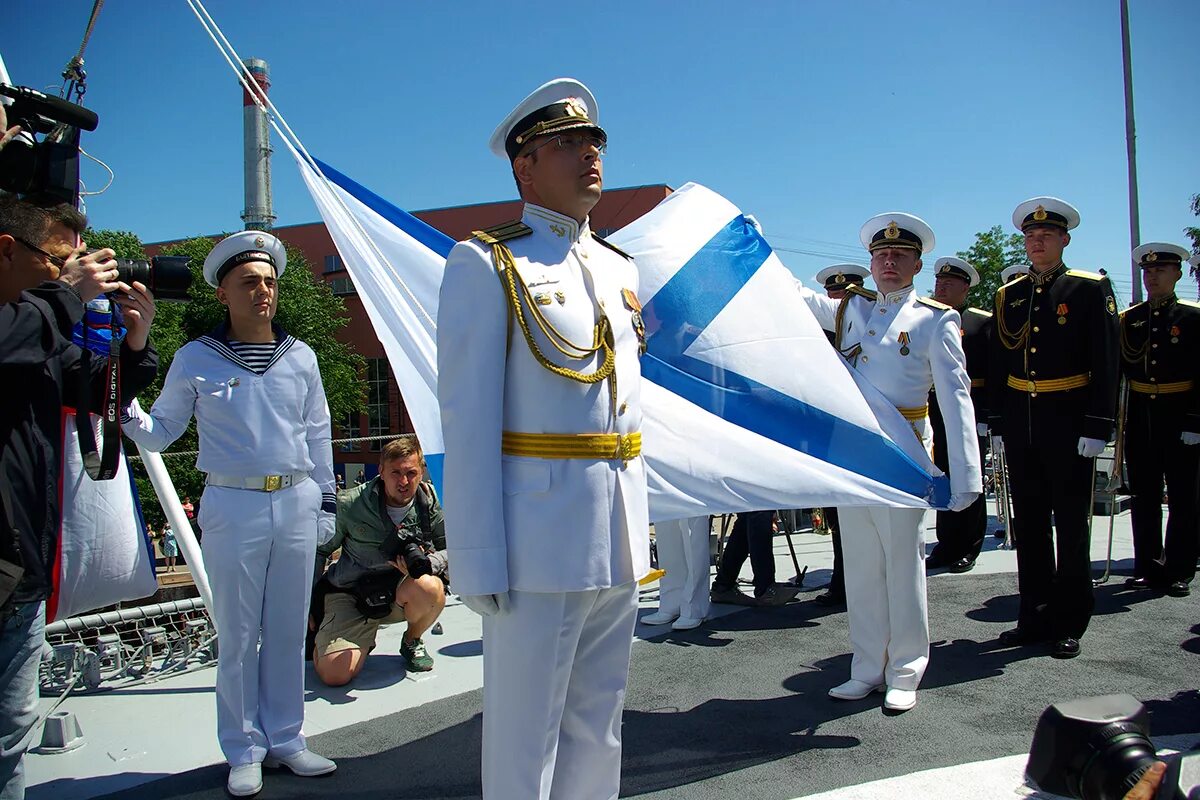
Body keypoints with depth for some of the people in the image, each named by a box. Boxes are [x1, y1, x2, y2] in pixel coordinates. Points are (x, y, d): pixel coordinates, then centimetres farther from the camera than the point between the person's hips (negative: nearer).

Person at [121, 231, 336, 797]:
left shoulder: (300, 358, 9)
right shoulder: (196, 359, 2)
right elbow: (161, 433, 6)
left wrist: (325, 500, 14)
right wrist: (126, 413, -14)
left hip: (296, 504, 2)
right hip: (232, 507, -2)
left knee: (288, 632, 10)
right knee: (238, 636, 5)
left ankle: (285, 740, 24)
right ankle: (245, 752, 20)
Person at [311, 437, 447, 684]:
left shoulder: (431, 502, -9)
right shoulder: (350, 505, -11)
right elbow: (318, 550, 3)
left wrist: (426, 563, -27)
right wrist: (308, 603, 1)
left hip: (400, 594, 1)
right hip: (350, 594, -1)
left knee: (429, 587, -35)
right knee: (335, 675, -21)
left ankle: (412, 642, 1)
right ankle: (363, 642, 18)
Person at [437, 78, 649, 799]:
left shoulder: (622, 270, 15)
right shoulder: (486, 265, -5)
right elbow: (468, 420, -11)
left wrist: (640, 523, 15)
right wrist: (479, 559, -15)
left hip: (621, 542, 6)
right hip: (540, 539, -6)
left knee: (599, 728, 18)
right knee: (525, 737, 6)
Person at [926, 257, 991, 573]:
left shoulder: (984, 322, 0)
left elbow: (994, 372, -6)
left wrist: (985, 417, -14)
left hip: (970, 413, -4)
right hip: (934, 413, 4)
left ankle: (968, 548, 15)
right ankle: (946, 544, 19)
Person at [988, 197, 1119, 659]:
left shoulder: (1090, 289, -1)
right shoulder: (1007, 296, 11)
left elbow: (1105, 364, -6)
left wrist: (1097, 426, -13)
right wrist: (996, 421, 7)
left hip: (1068, 422, -4)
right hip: (1020, 423, 4)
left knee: (1071, 524, 4)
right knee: (1029, 523, 10)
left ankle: (1069, 624, 15)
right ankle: (1035, 618, 21)